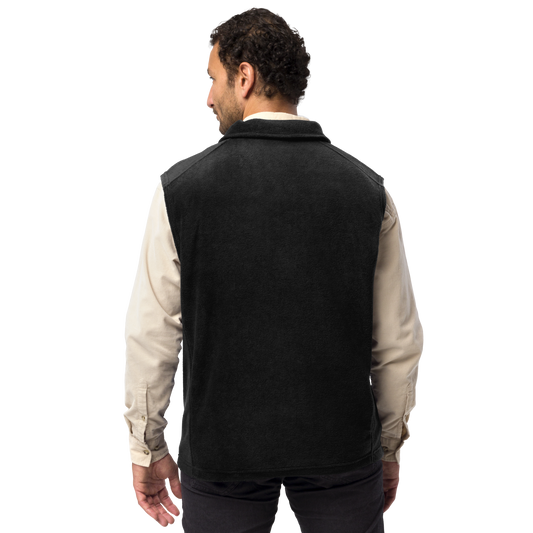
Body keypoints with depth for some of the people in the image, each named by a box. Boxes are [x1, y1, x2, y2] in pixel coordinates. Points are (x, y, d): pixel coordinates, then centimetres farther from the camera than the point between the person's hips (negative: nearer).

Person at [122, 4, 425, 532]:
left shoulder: (179, 185, -10)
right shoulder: (369, 188, -6)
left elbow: (150, 335, -6)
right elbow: (399, 340, -1)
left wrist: (146, 449, 7)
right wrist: (390, 446, 13)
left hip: (221, 452, 0)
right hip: (343, 448, 1)